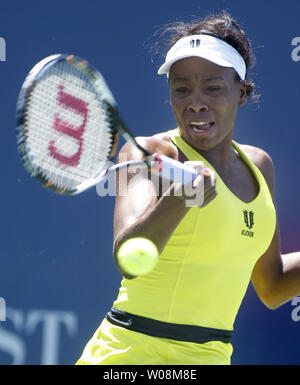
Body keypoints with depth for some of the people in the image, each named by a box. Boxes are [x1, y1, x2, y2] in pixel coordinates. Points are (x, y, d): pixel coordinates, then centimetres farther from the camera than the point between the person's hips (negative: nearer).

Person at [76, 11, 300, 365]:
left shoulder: (257, 165, 9)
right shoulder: (148, 153, -9)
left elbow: (271, 288, 19)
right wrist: (175, 202, -45)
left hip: (211, 357, 6)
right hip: (134, 353, -6)